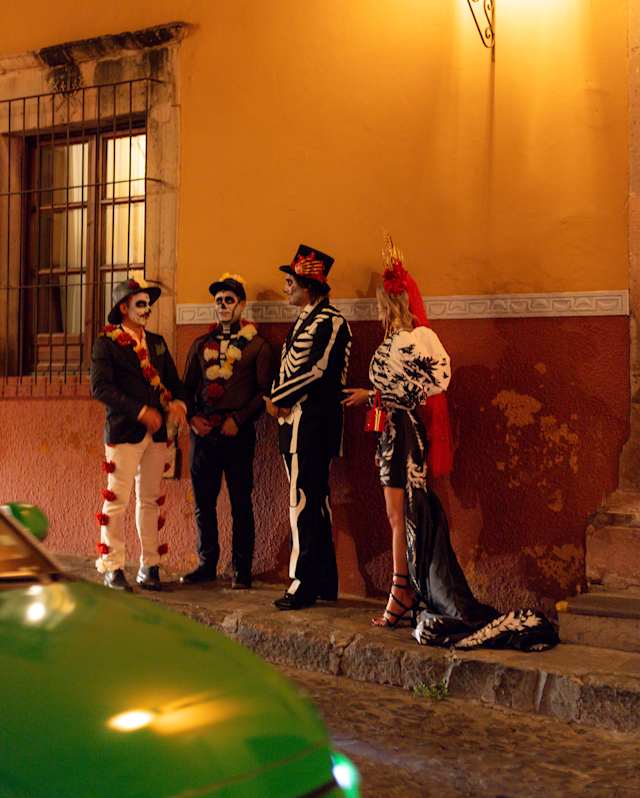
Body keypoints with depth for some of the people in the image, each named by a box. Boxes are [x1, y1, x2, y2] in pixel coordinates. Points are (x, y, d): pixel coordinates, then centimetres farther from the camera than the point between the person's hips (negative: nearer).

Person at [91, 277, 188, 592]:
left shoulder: (157, 342, 17)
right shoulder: (106, 343, -2)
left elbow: (173, 379, 17)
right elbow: (100, 387, -12)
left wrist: (178, 402, -7)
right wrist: (141, 411, -19)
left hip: (157, 431, 5)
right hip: (123, 432, -5)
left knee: (151, 501, 8)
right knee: (117, 500, -4)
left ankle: (149, 566, 15)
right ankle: (113, 569, 3)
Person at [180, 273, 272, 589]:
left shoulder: (257, 345, 2)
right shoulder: (201, 344, 14)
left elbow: (265, 391, -3)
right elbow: (187, 387, 15)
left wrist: (238, 420, -12)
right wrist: (193, 417, -2)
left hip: (238, 433, -4)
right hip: (203, 432, 4)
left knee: (240, 504, 1)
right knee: (203, 502, 7)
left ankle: (241, 570, 8)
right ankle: (207, 563, 19)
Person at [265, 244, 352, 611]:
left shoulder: (330, 320, -11)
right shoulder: (306, 319, 19)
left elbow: (317, 370, -19)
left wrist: (278, 399, -10)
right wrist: (280, 399, 2)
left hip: (311, 422, -10)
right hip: (298, 421, 10)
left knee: (303, 502, -8)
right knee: (316, 501, 13)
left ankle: (305, 585, -2)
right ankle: (325, 582, 20)